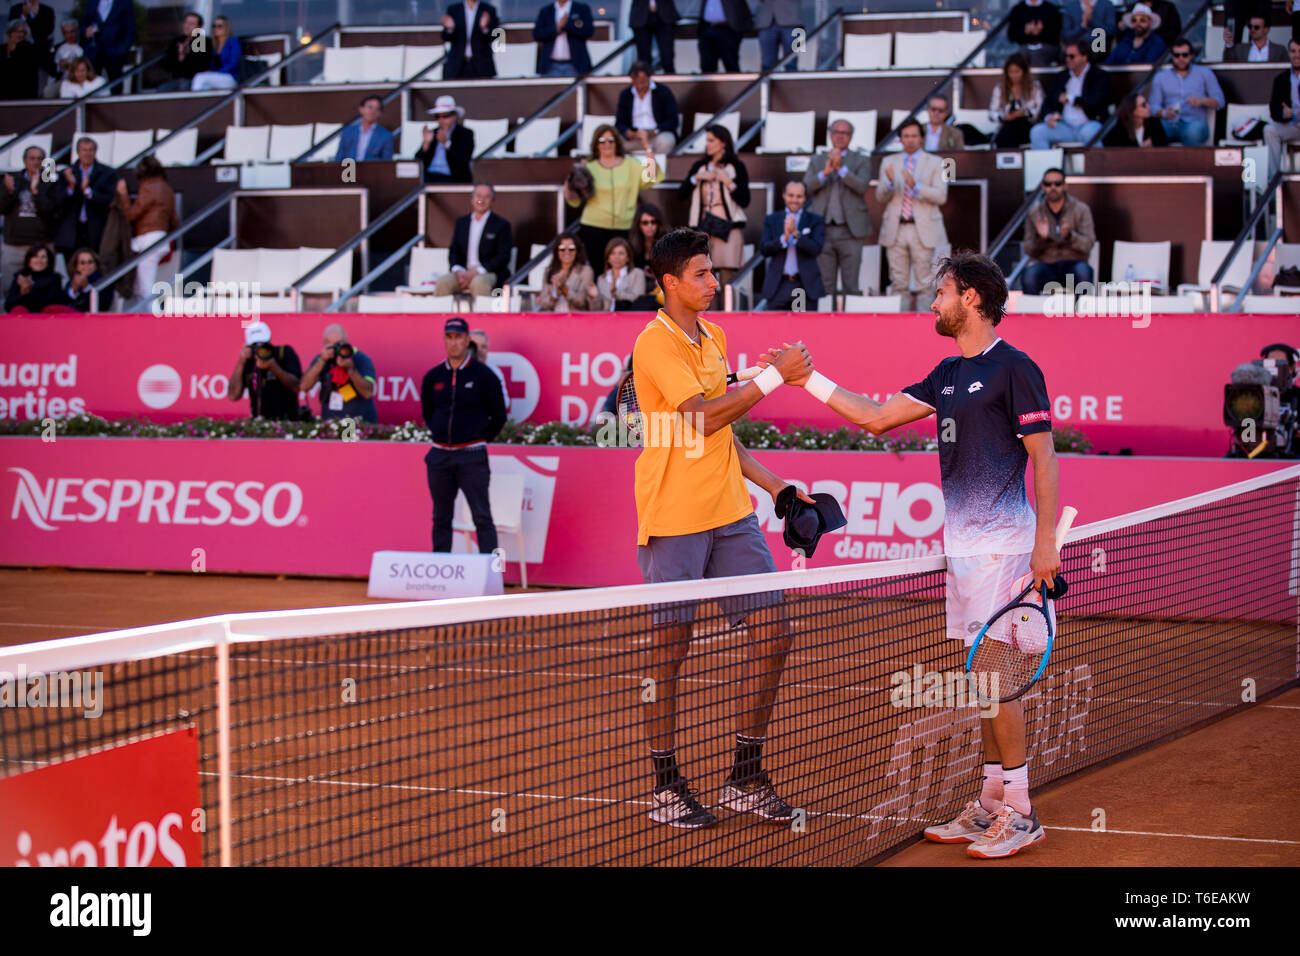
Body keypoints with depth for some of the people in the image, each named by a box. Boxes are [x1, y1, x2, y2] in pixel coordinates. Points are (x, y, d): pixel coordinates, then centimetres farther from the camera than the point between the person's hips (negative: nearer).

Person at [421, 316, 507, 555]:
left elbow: (498, 417, 5)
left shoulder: (483, 375, -1)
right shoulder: (433, 377, 9)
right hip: (439, 456, 4)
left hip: (471, 456, -4)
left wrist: (480, 439, 7)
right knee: (441, 518, 8)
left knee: (482, 517, -7)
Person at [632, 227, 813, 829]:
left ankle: (745, 779, 14)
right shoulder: (655, 344, -11)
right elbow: (703, 416, -21)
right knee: (669, 650, 1)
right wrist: (774, 376, -17)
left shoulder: (714, 337, 16)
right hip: (674, 522, -8)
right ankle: (666, 787, 13)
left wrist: (771, 483, 17)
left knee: (772, 637, 4)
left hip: (731, 515, 8)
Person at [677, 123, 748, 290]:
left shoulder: (736, 167, 3)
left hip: (728, 226, -3)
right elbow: (680, 194, 8)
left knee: (727, 273, -10)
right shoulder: (700, 166, 14)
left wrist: (728, 182, -11)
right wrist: (696, 178, -4)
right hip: (703, 226, 3)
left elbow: (745, 201, -3)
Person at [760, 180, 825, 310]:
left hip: (806, 285, -1)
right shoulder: (771, 220, 11)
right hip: (778, 286, 1)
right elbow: (764, 249, -1)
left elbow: (816, 249, -9)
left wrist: (796, 233, -21)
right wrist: (784, 237, -17)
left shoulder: (815, 221, 6)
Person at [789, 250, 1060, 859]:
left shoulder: (1014, 369, -10)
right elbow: (877, 416, 19)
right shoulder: (948, 375, 15)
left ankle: (1020, 814, -3)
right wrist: (809, 380, 15)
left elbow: (1043, 456, -12)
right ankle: (991, 804, 16)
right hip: (961, 543, 8)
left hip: (1001, 543, -8)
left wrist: (1045, 542, -18)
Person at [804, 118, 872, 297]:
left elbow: (862, 186, -9)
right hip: (823, 229, 2)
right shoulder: (817, 161, 14)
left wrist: (841, 168, -19)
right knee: (825, 285, 2)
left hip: (849, 230, -2)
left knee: (850, 286, -3)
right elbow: (807, 187, 0)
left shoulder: (861, 161, 8)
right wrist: (825, 171, -14)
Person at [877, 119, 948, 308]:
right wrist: (889, 182, -14)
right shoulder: (889, 162, 14)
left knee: (926, 283, -5)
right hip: (896, 229, 2)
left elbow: (941, 196, -5)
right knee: (898, 284, 2)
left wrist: (915, 186, -19)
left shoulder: (934, 163, 7)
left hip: (923, 229, -2)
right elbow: (881, 197, 8)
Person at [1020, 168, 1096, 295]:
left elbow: (1088, 245, -7)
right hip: (1046, 264, 1)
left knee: (1083, 272, -36)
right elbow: (1028, 250, 5)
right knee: (1029, 274, -33)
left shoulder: (1081, 209, 3)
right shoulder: (1034, 212, 8)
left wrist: (1069, 236, -26)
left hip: (1072, 263, -1)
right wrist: (1040, 238, -16)